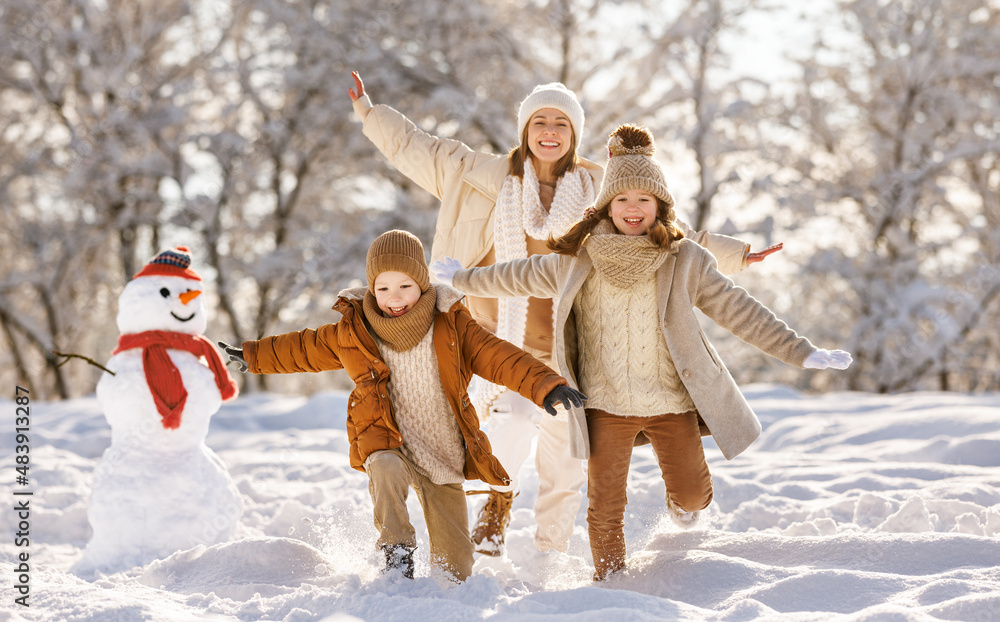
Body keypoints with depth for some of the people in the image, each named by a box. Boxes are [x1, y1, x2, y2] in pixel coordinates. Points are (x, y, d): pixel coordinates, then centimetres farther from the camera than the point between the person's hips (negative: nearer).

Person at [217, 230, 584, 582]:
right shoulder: (354, 332, -2)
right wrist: (253, 356, 25)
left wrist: (545, 386, -29)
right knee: (386, 470, -39)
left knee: (454, 564, 1)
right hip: (387, 442, -1)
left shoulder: (451, 325, -7)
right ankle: (397, 554, -26)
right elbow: (305, 349, 15)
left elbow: (498, 357, -13)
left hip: (444, 455, 1)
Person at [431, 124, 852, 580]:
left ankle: (682, 502, 40)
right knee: (605, 506, -1)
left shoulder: (685, 261, -4)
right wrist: (460, 279, 25)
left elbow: (739, 311, -3)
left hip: (670, 400, 0)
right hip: (606, 401, 0)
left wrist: (800, 353, -7)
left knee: (692, 494, 2)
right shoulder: (578, 262, 0)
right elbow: (520, 276, 15)